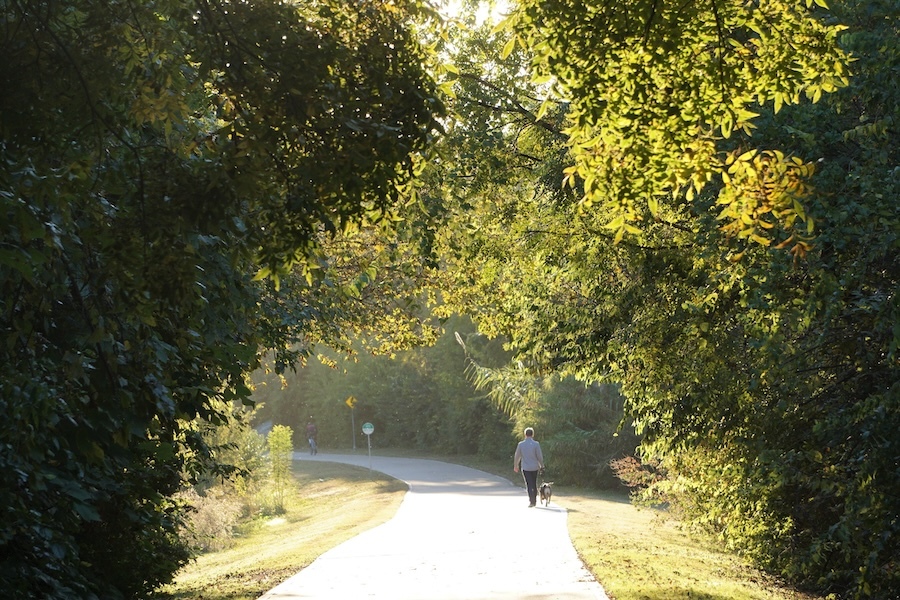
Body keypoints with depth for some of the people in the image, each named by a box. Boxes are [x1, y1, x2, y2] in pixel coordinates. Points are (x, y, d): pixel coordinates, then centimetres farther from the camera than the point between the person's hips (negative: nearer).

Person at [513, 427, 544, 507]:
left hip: (525, 467, -1)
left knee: (529, 485, 0)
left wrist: (515, 466, 17)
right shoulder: (536, 444, -8)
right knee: (534, 485, 17)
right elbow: (539, 456, -6)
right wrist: (541, 466, 9)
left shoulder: (521, 444, -4)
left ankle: (531, 501, -13)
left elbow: (517, 456, 3)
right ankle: (534, 501, 25)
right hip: (534, 467, 1)